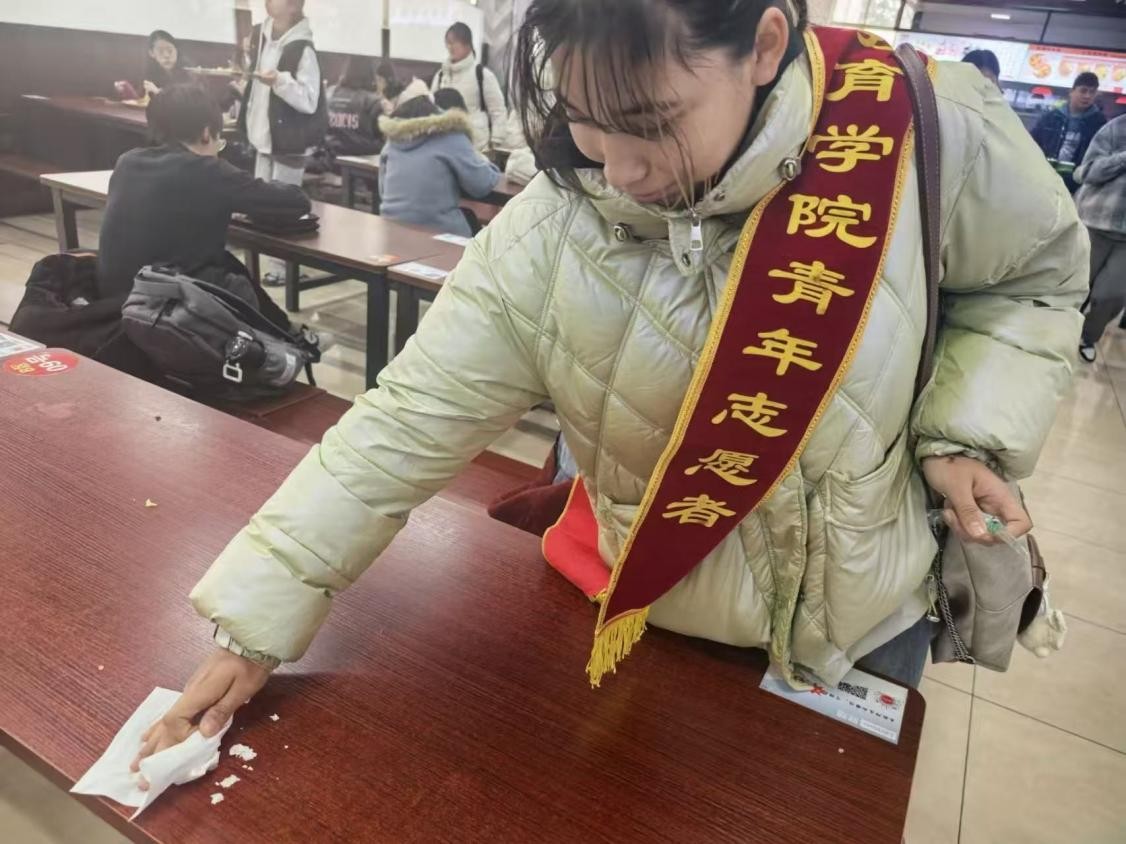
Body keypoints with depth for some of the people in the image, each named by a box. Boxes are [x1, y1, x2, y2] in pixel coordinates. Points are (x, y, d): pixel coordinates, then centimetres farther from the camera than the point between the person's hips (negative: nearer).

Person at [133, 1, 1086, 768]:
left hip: (870, 624, 2)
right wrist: (254, 626, -16)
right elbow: (401, 428, -19)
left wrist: (968, 426, -17)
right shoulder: (545, 239, -23)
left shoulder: (931, 133, -22)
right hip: (664, 631, -1)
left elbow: (1033, 276, -2)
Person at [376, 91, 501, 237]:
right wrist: (483, 162, 17)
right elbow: (482, 185, -2)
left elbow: (383, 191, 19)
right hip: (438, 233, -6)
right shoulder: (452, 138, -3)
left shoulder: (395, 137, 12)